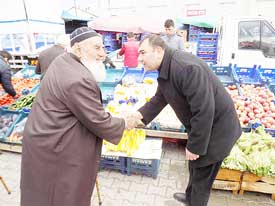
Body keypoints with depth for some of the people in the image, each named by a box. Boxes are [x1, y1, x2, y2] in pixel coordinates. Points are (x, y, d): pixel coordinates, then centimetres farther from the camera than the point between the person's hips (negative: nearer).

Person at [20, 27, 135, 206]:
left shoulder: (63, 60, 2)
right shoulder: (79, 80, -30)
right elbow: (98, 121, -23)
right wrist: (124, 123, -7)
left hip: (45, 137, 10)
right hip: (55, 148, -10)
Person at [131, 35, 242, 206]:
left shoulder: (187, 68, -33)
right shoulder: (166, 69, -1)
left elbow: (204, 111, -33)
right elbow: (159, 99, 8)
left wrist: (194, 146, -23)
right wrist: (141, 115, -7)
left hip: (216, 127, -9)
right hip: (200, 126, 10)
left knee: (202, 177, 9)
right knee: (194, 167, 28)